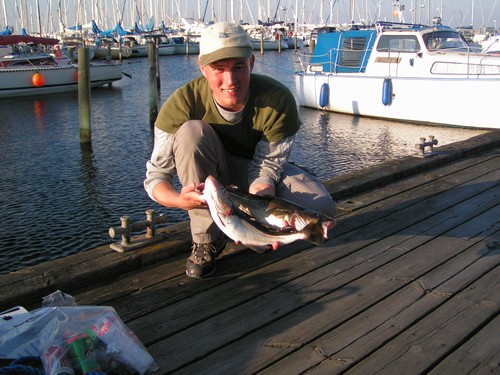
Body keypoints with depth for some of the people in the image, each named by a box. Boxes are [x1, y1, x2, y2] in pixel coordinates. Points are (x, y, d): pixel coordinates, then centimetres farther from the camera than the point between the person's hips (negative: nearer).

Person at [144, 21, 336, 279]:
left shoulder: (278, 101, -27)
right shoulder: (183, 103, -27)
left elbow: (266, 168, -23)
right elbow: (155, 176, -24)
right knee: (192, 131, -33)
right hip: (210, 176, 0)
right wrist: (179, 199, -47)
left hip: (253, 176, 0)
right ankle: (206, 239, -19)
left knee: (321, 208, -26)